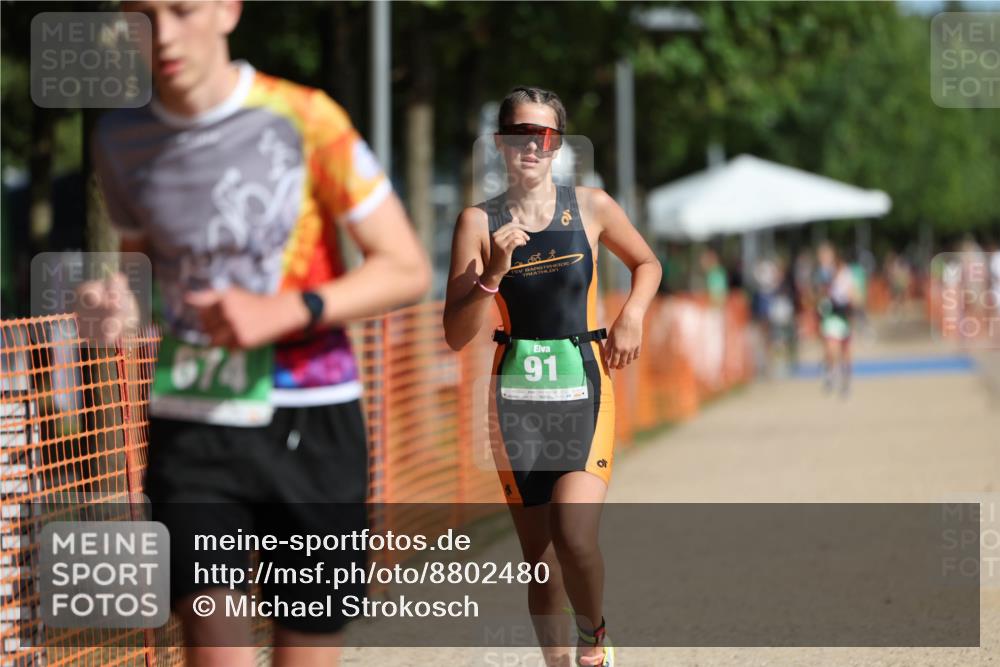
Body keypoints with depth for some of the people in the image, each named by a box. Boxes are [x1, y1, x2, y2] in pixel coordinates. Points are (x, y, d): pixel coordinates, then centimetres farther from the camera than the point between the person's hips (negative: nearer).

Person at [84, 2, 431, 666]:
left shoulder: (303, 120, -8)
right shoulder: (121, 139, 4)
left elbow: (408, 269, -5)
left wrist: (286, 311, -18)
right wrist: (117, 300, -3)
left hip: (311, 430, -2)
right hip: (191, 434, 2)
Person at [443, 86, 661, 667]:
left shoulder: (592, 207, 2)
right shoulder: (480, 222, -1)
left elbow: (647, 264, 21)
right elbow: (456, 336, -3)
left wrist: (632, 315, 3)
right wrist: (494, 274, -17)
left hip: (584, 385, -1)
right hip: (516, 394, 1)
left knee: (575, 536, -18)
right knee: (538, 551, 6)